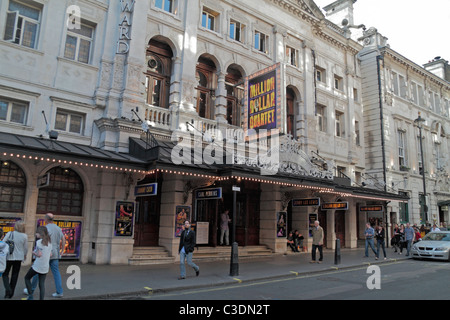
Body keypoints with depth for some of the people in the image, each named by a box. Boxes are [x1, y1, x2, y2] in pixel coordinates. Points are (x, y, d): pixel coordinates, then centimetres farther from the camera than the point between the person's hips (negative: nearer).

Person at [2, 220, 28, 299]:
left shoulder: (9, 234, -12)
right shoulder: (24, 236, -7)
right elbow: (26, 248, 3)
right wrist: (24, 255, 22)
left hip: (9, 257, -2)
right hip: (19, 258, 2)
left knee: (5, 274, 12)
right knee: (15, 275, 13)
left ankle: (8, 289, -7)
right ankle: (11, 293, 19)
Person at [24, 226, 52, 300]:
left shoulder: (39, 242, -13)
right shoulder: (49, 242, 8)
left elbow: (39, 255, -16)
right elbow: (50, 254, 10)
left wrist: (34, 253, 1)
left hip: (37, 266, -6)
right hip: (45, 267, 6)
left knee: (27, 278, 16)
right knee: (42, 284, 8)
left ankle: (30, 296, 12)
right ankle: (41, 298, 5)